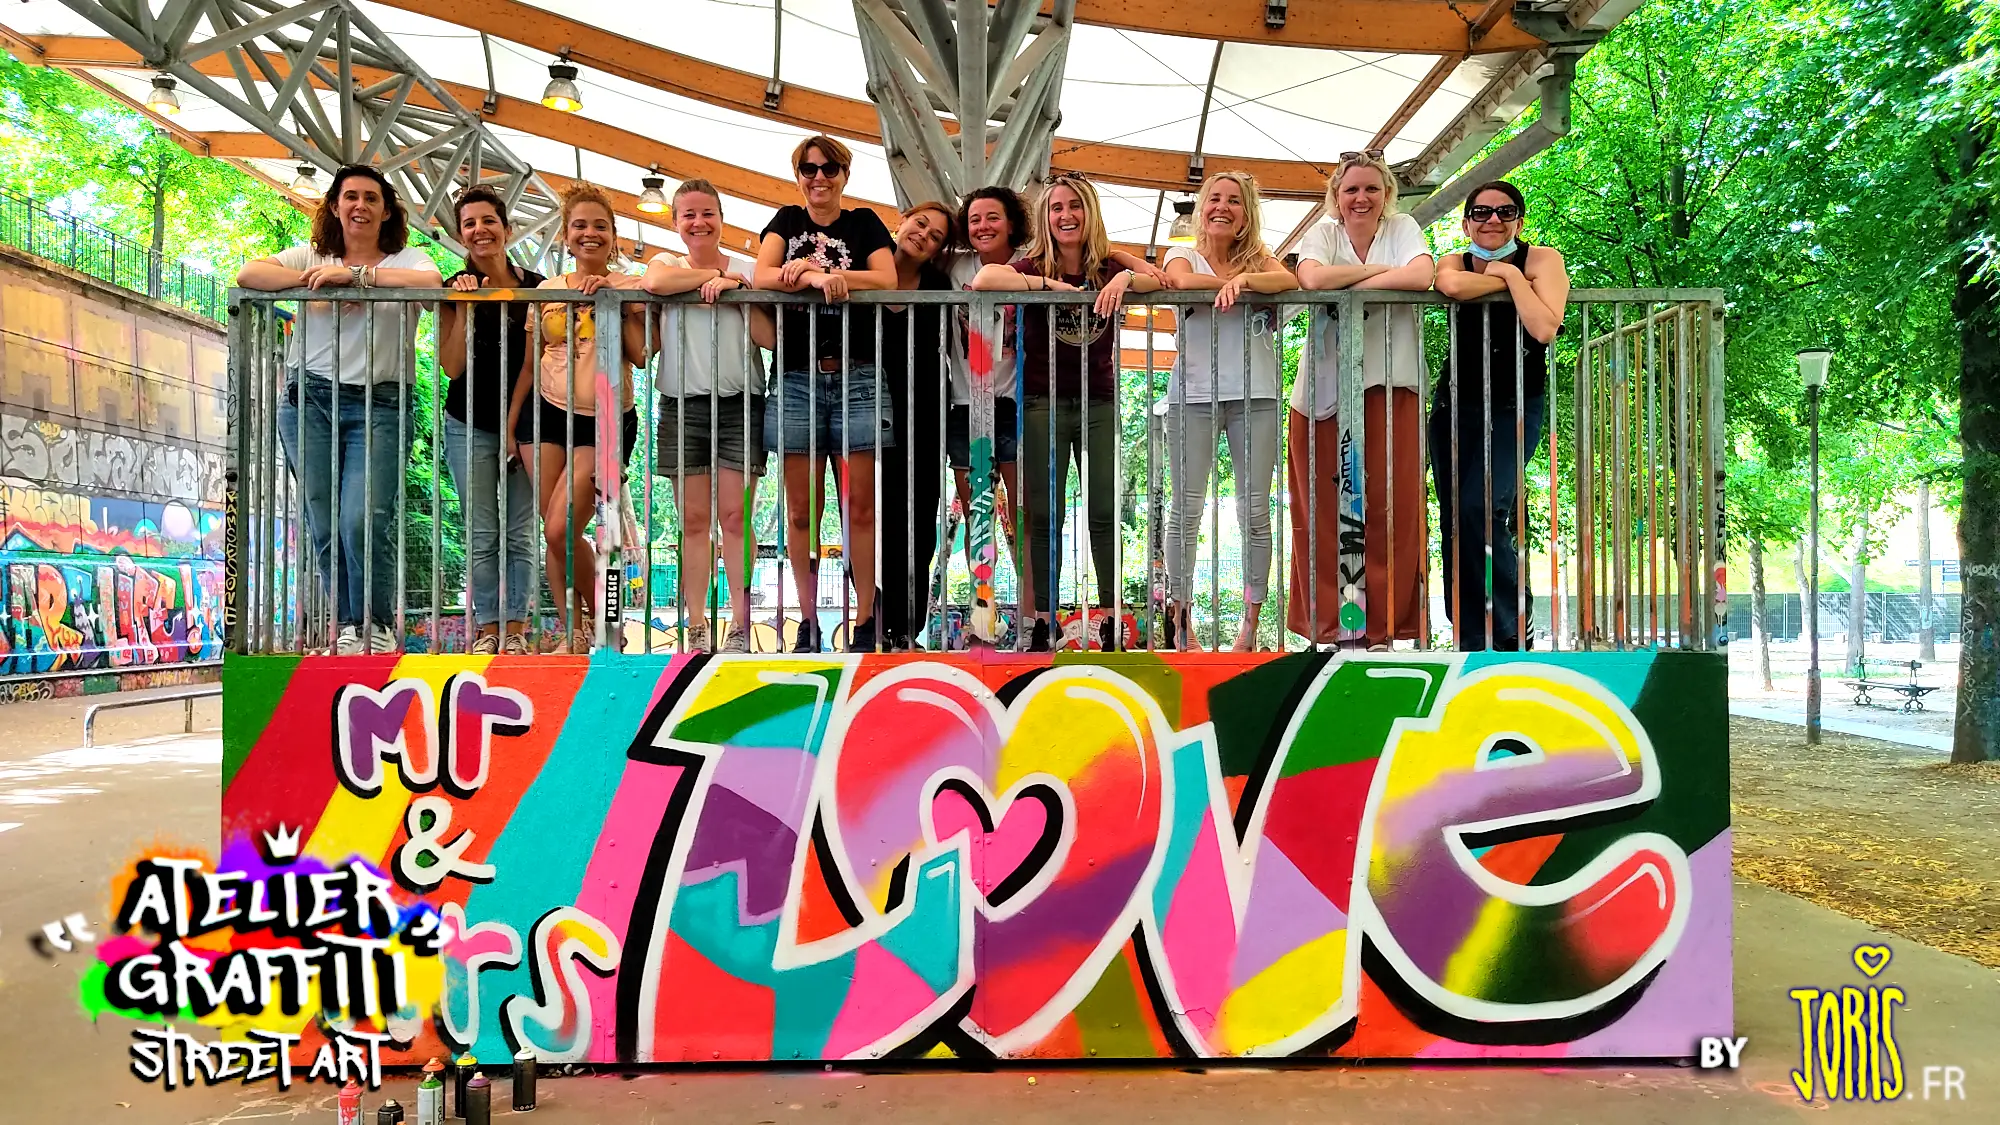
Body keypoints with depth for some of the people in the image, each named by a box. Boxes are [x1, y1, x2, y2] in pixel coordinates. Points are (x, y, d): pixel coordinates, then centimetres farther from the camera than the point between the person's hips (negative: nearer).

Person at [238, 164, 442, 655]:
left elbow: (432, 282, -16)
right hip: (310, 399, 3)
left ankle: (380, 627, 0)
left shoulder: (405, 259, 8)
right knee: (325, 527, 0)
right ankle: (350, 628, 10)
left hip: (379, 405, -3)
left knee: (363, 520, -15)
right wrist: (314, 280, -9)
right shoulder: (311, 256, 16)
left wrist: (355, 274, -15)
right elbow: (248, 274, 1)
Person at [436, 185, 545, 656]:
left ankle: (516, 630, 6)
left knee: (520, 534, 0)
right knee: (481, 536, 0)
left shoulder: (536, 287, 2)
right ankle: (487, 630, 7)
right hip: (471, 427, 0)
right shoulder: (454, 290, 1)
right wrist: (463, 308, -13)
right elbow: (452, 366, -5)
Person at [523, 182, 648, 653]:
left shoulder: (628, 287, 1)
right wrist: (511, 421, 9)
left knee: (562, 530, -13)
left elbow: (642, 355, -12)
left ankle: (599, 616, 11)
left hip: (606, 421, -4)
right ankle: (573, 634, 12)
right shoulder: (548, 289, 11)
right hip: (548, 413, 4)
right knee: (552, 532, 0)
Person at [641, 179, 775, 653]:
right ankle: (696, 627, 7)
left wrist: (734, 288, -8)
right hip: (682, 405, 1)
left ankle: (740, 625, 0)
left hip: (739, 405, -1)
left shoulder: (747, 270, 9)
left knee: (735, 516, -5)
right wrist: (715, 276, -8)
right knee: (693, 520, 2)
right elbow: (653, 281, -17)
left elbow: (771, 339, 0)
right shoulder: (667, 262, 10)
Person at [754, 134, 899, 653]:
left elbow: (887, 280, -2)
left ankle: (866, 621, 4)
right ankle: (808, 624, 9)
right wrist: (819, 276, -16)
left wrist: (821, 273, -11)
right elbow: (762, 277, 0)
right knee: (802, 509, 2)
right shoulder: (786, 220, 16)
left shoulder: (865, 222, 14)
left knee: (861, 507, -2)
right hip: (795, 378, 1)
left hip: (857, 376, -1)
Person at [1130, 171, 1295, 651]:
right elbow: (1184, 280, -13)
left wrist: (1242, 278, -21)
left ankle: (1251, 622, 7)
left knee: (1255, 512, 0)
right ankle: (1180, 620, 5)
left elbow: (1289, 280, -8)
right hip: (1192, 394, -1)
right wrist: (1236, 282, -5)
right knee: (1187, 509, -2)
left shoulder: (1259, 257, 15)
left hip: (1254, 395, 1)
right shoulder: (1184, 254, 12)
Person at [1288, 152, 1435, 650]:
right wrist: (1376, 271, -8)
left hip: (1390, 387, 0)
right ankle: (1328, 627, 7)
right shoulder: (1324, 233, 5)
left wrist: (1348, 287, -12)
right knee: (1325, 510, -2)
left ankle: (1383, 627, 6)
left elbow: (1421, 276, -15)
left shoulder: (1402, 228, 6)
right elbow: (1312, 279, -17)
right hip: (1323, 389, 0)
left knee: (1393, 506, -3)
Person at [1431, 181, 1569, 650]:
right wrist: (1508, 281, -14)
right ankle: (1471, 640, 14)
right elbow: (1452, 285, -23)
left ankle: (1511, 632, -3)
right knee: (1455, 521, 3)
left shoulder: (1543, 259, -3)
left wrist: (1513, 275, -14)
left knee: (1481, 511, -20)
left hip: (1515, 408, -4)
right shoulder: (1455, 262, 5)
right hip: (1455, 406, 4)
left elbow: (1544, 328, -21)